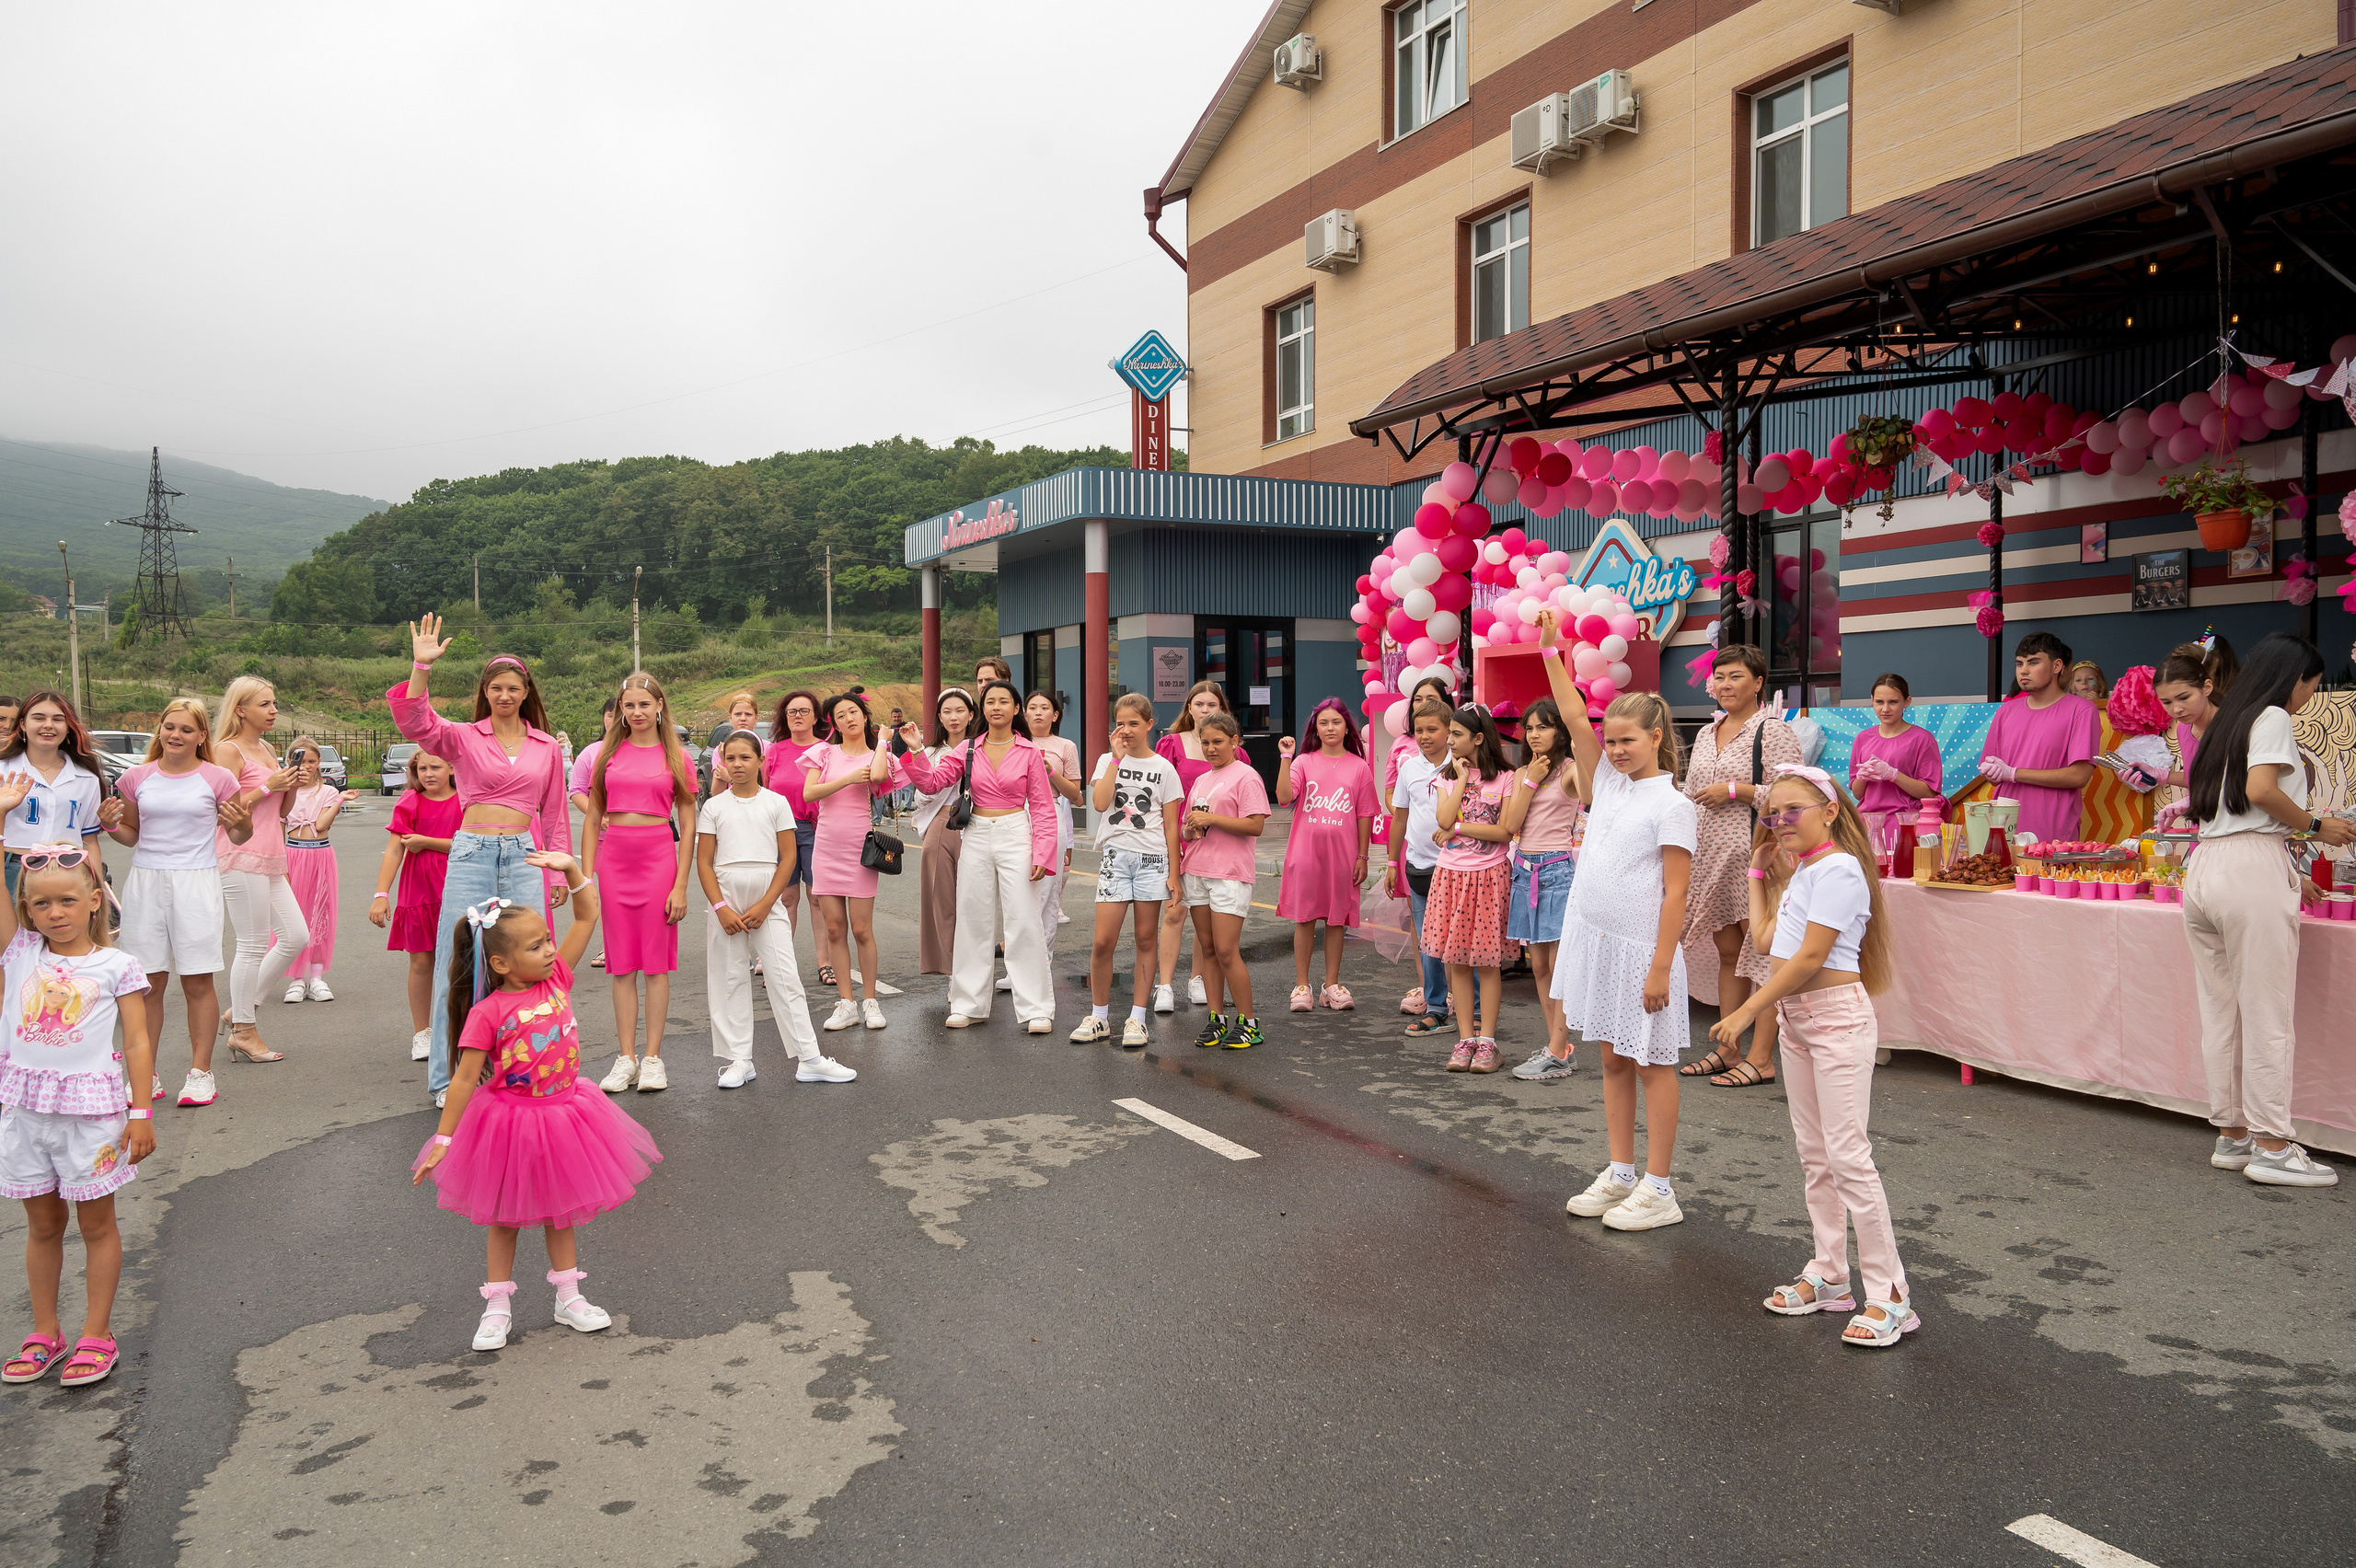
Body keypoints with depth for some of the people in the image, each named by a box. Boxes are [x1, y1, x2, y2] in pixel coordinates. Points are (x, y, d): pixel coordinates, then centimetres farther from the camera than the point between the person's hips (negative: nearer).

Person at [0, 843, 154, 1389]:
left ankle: (97, 1335, 19)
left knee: (96, 1224, 9)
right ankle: (45, 1332, 29)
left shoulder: (116, 966, -4)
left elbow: (137, 1042, -4)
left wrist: (142, 1112, -8)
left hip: (90, 1109, -3)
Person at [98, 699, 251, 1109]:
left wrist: (242, 824, -15)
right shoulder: (136, 778, 8)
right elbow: (132, 834, 18)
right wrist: (112, 825, -2)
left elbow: (239, 837, 7)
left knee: (198, 981, 0)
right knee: (147, 982, 4)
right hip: (145, 880, 2)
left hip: (196, 883, -2)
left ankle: (200, 1071, 9)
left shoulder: (218, 779, 1)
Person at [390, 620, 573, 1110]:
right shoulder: (463, 737, 6)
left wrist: (561, 870, 14)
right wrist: (420, 667, -24)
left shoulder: (547, 747, 12)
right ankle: (449, 1077, 11)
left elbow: (555, 814, 16)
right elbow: (415, 723, -14)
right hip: (471, 852, -1)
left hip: (525, 857, 2)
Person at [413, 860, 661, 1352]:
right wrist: (443, 1139, -14)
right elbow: (465, 1078, -16)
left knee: (560, 1211, 18)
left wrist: (571, 869, -15)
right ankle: (498, 1306, 26)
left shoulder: (556, 978, -7)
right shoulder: (488, 1012, -20)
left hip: (563, 1115, 4)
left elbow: (587, 916, -5)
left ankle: (569, 1297, 30)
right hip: (509, 1121, -4)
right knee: (504, 1217, 13)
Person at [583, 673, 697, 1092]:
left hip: (659, 856, -2)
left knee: (656, 962, 2)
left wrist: (681, 885, -6)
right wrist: (586, 876, 3)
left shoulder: (676, 756, 3)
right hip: (613, 857, 2)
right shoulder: (609, 753, 8)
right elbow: (592, 818, 10)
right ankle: (626, 1058, 12)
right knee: (622, 964, 5)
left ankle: (653, 1058, 10)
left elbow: (688, 825, 1)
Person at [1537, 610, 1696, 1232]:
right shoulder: (1608, 781, 8)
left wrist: (1661, 968, -18)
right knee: (1613, 1058, 14)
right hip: (1594, 937, 7)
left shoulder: (1673, 805, -11)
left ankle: (1657, 1189, 10)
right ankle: (1620, 1174, 24)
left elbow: (1676, 893, -15)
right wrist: (1551, 651, 3)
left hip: (1640, 947, -7)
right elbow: (1575, 719, 7)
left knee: (1653, 1063, 2)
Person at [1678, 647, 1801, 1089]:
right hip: (1712, 857, 8)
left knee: (1762, 953, -6)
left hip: (1756, 856, -7)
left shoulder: (1773, 731, -5)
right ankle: (1727, 1050, 20)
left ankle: (1761, 1059, -1)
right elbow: (1691, 795, 23)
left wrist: (1734, 790, -16)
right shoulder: (1706, 734, 17)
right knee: (1728, 953, 13)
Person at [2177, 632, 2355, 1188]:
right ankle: (2272, 1148, 0)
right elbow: (2261, 790, -16)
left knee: (2220, 1013, 10)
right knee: (2267, 1017, -4)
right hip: (2252, 867, -8)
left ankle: (2232, 1136, 15)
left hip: (2203, 868, 8)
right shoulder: (2272, 717, 0)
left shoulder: (2225, 723, 23)